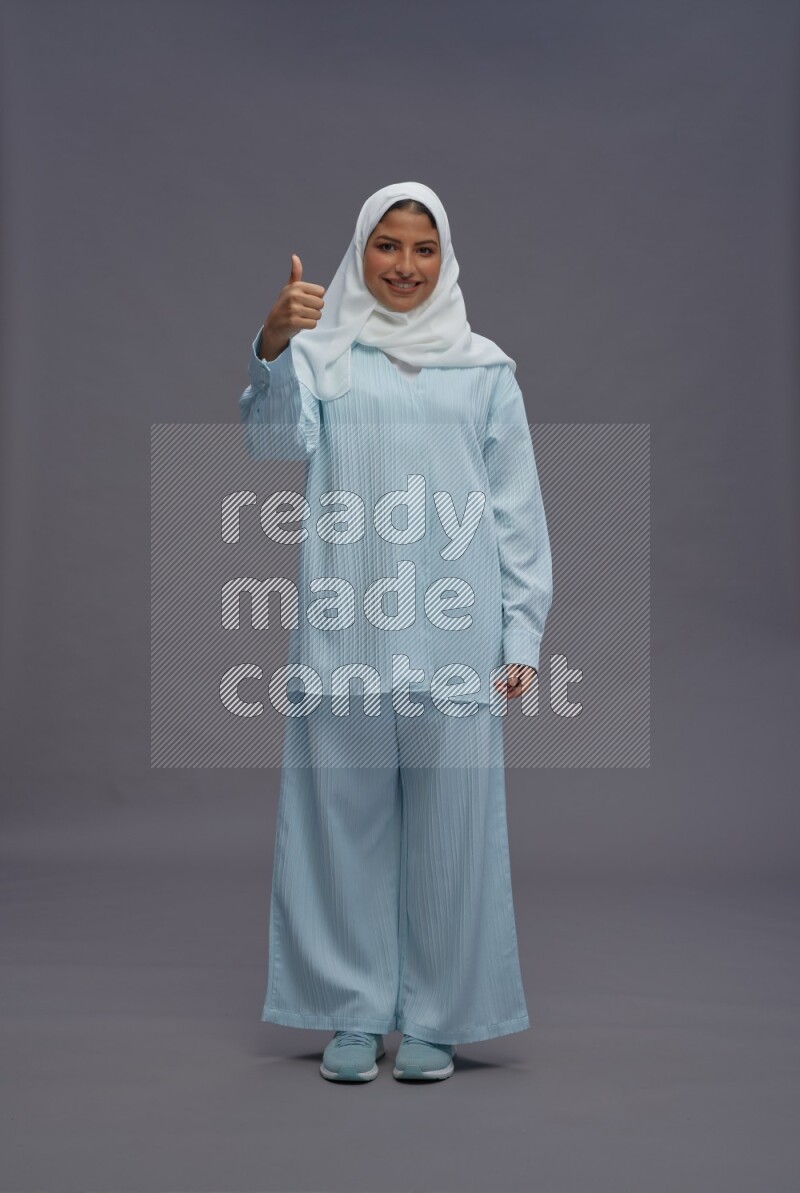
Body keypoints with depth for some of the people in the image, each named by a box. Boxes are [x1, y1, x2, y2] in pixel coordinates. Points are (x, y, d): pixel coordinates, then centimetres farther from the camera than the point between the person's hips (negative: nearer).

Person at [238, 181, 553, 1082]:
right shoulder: (323, 354, 7)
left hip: (453, 636, 0)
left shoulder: (483, 368, 10)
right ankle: (354, 1013, 19)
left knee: (449, 825, 3)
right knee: (344, 818, 5)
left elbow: (518, 511, 8)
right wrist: (274, 347, -31)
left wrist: (521, 635, 1)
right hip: (345, 632, 0)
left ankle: (435, 1017, 18)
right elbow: (278, 439, -13)